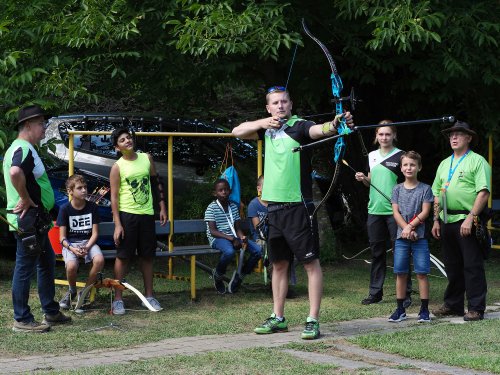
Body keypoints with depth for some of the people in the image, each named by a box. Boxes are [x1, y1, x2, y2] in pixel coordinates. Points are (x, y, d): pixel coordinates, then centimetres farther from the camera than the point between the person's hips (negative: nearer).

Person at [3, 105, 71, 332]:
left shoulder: (20, 148, 17)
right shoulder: (23, 149, -17)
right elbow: (15, 172, -38)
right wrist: (25, 198, -26)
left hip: (35, 221, 11)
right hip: (28, 220, -11)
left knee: (47, 262, 18)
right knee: (25, 268, -4)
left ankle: (51, 312, 26)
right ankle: (22, 320, 3)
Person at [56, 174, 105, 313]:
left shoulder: (92, 207, 2)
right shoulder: (65, 208, -3)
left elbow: (95, 233, 1)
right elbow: (62, 237, -3)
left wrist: (87, 247, -18)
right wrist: (73, 249, -22)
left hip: (88, 242, 2)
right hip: (70, 244, -2)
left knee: (99, 260, -33)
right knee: (71, 266, -35)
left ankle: (84, 294, -11)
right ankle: (72, 291, 2)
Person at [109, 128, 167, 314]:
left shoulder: (146, 158, 8)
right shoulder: (117, 167, -4)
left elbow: (157, 183, 16)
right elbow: (114, 196, -6)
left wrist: (162, 208, 12)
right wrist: (118, 224, -12)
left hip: (147, 214, 4)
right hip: (127, 215, -4)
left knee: (147, 256, 8)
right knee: (123, 256, -3)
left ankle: (148, 296, 18)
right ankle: (118, 299, 2)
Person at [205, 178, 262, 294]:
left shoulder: (234, 207, 14)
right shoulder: (212, 208, -4)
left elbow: (237, 229, 13)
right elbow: (213, 231, -12)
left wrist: (242, 237, -12)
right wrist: (232, 239, -20)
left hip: (233, 237, 6)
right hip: (217, 238, -6)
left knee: (257, 251, -14)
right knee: (229, 252, -39)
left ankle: (239, 276, 3)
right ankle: (217, 275, -8)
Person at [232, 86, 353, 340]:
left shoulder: (299, 127, -7)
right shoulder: (268, 130, 14)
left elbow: (320, 129, -26)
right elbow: (238, 132, 12)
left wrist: (335, 124, -49)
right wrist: (262, 123, -6)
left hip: (298, 206, -7)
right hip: (274, 207, 7)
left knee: (310, 262, -5)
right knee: (279, 263, 14)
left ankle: (313, 321, -4)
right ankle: (278, 318, 23)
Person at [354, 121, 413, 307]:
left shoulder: (400, 156, -1)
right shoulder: (371, 156, 13)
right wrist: (363, 179, 2)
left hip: (395, 210, -5)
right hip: (374, 210, 5)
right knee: (377, 252, 10)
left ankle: (405, 294, 0)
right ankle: (375, 293, 17)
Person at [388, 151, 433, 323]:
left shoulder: (425, 189, 2)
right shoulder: (397, 189, 9)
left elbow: (425, 212, -5)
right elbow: (396, 212, 2)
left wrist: (410, 226, -15)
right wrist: (407, 230, -11)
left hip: (420, 237, -2)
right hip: (401, 237, 2)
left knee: (421, 273, -3)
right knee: (400, 273, 4)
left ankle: (424, 309, 2)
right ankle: (400, 310, 11)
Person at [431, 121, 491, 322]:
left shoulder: (477, 161, -3)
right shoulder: (444, 164, 19)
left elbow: (483, 192, -12)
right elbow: (436, 194, 21)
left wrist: (470, 217, -20)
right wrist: (436, 219, 12)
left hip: (466, 221, -7)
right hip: (447, 221, 7)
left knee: (472, 265, -5)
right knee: (452, 266, 12)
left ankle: (476, 308, -1)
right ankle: (453, 305, 20)